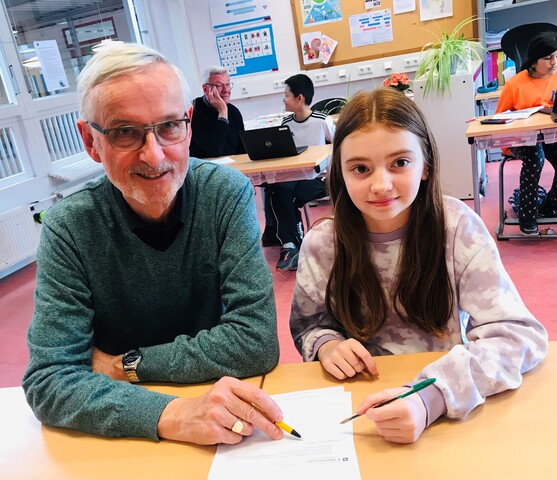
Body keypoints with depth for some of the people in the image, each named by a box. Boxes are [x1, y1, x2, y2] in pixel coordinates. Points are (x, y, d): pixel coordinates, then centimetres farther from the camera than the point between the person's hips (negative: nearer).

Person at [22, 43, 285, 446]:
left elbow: (256, 342, -17)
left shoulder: (227, 193, -14)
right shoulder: (69, 228, -12)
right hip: (124, 440, 0)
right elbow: (47, 380, -16)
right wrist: (171, 416, -31)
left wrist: (121, 365, -14)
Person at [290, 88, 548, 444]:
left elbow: (519, 334, -18)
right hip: (359, 405, 2)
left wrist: (433, 397, -32)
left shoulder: (456, 225, -12)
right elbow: (308, 324, 7)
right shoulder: (321, 244, -8)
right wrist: (326, 344, -15)